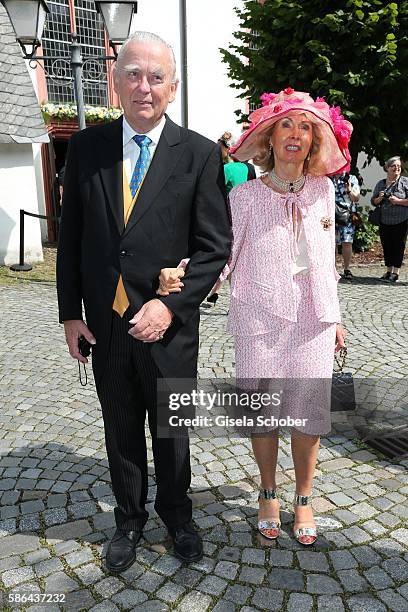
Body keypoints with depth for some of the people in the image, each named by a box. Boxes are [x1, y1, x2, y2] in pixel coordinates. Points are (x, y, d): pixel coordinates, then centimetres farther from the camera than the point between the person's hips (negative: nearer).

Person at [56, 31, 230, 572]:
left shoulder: (200, 154, -5)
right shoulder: (86, 147, 2)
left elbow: (215, 245, -7)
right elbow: (71, 236, 6)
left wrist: (169, 306, -17)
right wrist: (70, 312, 2)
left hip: (169, 325, -2)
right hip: (103, 324, 2)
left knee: (171, 430, 16)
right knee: (121, 430, 18)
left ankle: (177, 515, 41)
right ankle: (129, 519, 41)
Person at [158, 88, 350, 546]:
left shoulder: (322, 190, 6)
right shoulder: (244, 196, -3)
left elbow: (326, 259, 12)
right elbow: (220, 255, -9)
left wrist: (334, 317, 14)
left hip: (312, 320, 2)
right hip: (260, 320, -2)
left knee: (309, 410, 4)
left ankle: (303, 499, 28)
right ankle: (268, 495, 32)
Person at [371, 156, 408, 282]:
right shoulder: (380, 184, 10)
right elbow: (373, 202, 14)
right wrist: (379, 198, -5)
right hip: (384, 222, 5)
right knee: (386, 246, 10)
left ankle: (396, 272, 8)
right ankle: (389, 271, 22)